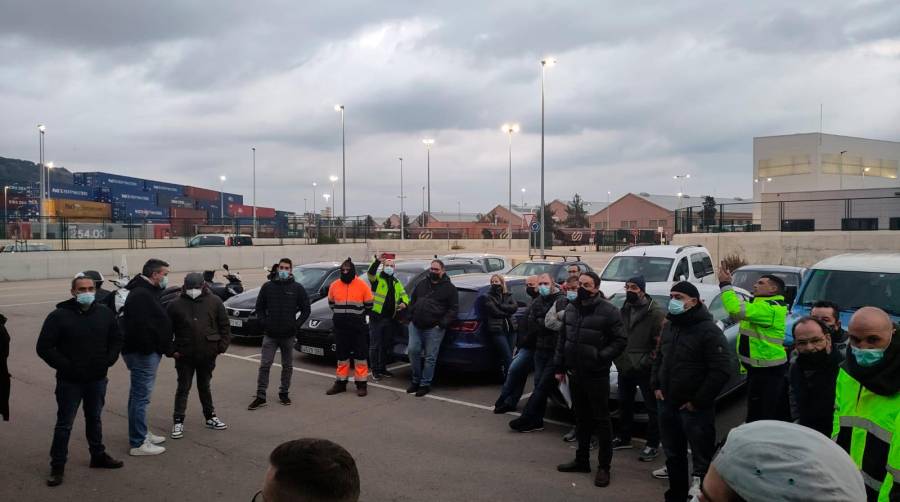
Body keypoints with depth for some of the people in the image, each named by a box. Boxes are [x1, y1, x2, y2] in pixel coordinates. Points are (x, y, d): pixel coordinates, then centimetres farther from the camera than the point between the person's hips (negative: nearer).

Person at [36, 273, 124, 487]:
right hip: (69, 381, -4)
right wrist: (65, 366, -16)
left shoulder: (105, 313, 1)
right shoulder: (59, 316, -10)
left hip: (97, 380, 4)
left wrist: (108, 361, -2)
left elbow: (116, 340, 12)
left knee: (94, 419, 18)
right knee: (64, 424, 4)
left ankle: (98, 456, 32)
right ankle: (57, 466, 15)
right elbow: (44, 347, -10)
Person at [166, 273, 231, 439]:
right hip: (184, 355, -1)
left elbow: (224, 326, 4)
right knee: (183, 388, 4)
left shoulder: (214, 301, 0)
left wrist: (222, 346, -4)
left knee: (204, 386, 16)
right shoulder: (176, 305, -3)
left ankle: (210, 417, 28)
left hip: (208, 354, 1)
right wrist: (172, 350, -5)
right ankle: (178, 422, 12)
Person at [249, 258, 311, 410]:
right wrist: (263, 323, -3)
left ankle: (284, 393, 23)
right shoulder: (267, 287, 3)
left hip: (288, 335, 0)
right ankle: (260, 396, 1)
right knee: (264, 365, -4)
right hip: (270, 335, 0)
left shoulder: (297, 288, 1)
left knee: (287, 366, 10)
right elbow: (259, 307, 10)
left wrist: (296, 324, -5)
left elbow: (306, 309, 4)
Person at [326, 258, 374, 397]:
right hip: (340, 328, 3)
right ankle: (341, 383, 21)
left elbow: (369, 305, 2)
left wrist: (357, 315, 6)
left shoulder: (362, 285, -6)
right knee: (342, 355, 12)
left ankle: (361, 384, 7)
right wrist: (341, 314, 12)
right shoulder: (334, 285, 3)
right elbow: (331, 303, 18)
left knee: (360, 355, 1)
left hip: (358, 328, -3)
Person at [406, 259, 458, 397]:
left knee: (430, 357, -1)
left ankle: (425, 384, 10)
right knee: (412, 350, -4)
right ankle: (416, 380, 14)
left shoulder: (449, 288, 2)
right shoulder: (422, 284, 17)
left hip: (434, 328, -4)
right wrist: (411, 316, 11)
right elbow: (412, 301, 25)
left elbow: (453, 309, 0)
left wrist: (442, 324, -10)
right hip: (416, 325, 4)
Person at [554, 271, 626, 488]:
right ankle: (582, 460, 29)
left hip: (597, 375, -6)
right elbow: (562, 339, 13)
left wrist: (601, 357, -20)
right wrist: (559, 367, 11)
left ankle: (604, 466, 11)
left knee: (601, 420, 2)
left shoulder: (608, 311, -13)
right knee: (581, 418, 17)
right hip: (575, 373, 6)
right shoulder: (571, 308, 7)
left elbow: (620, 340, -12)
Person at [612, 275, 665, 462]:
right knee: (624, 404, 18)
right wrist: (619, 357, 11)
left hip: (644, 369, -7)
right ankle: (623, 438, 33)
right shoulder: (625, 310, 10)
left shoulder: (655, 312, -14)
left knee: (652, 407, 3)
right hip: (625, 367, 8)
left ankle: (653, 445, 12)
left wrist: (648, 360, -18)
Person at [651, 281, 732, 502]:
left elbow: (722, 371, -21)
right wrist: (656, 386, 9)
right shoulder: (669, 327, 11)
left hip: (694, 408, -8)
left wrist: (698, 401, -18)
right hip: (666, 403, 8)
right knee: (673, 455, 19)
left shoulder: (709, 331, -15)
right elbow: (659, 358, 23)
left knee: (702, 458, 0)